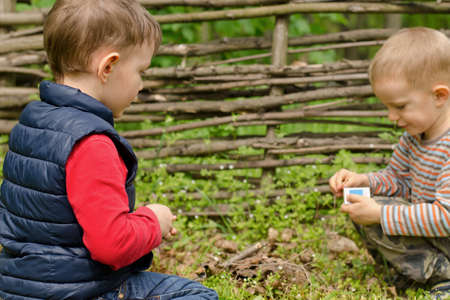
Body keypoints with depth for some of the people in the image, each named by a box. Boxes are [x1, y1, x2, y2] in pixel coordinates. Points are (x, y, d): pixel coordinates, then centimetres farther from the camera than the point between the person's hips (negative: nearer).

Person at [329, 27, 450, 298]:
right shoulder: (414, 134, 1)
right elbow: (398, 179, 15)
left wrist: (380, 214, -29)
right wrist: (364, 181, -6)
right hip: (427, 225, 10)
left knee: (372, 223, -19)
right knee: (361, 209, 5)